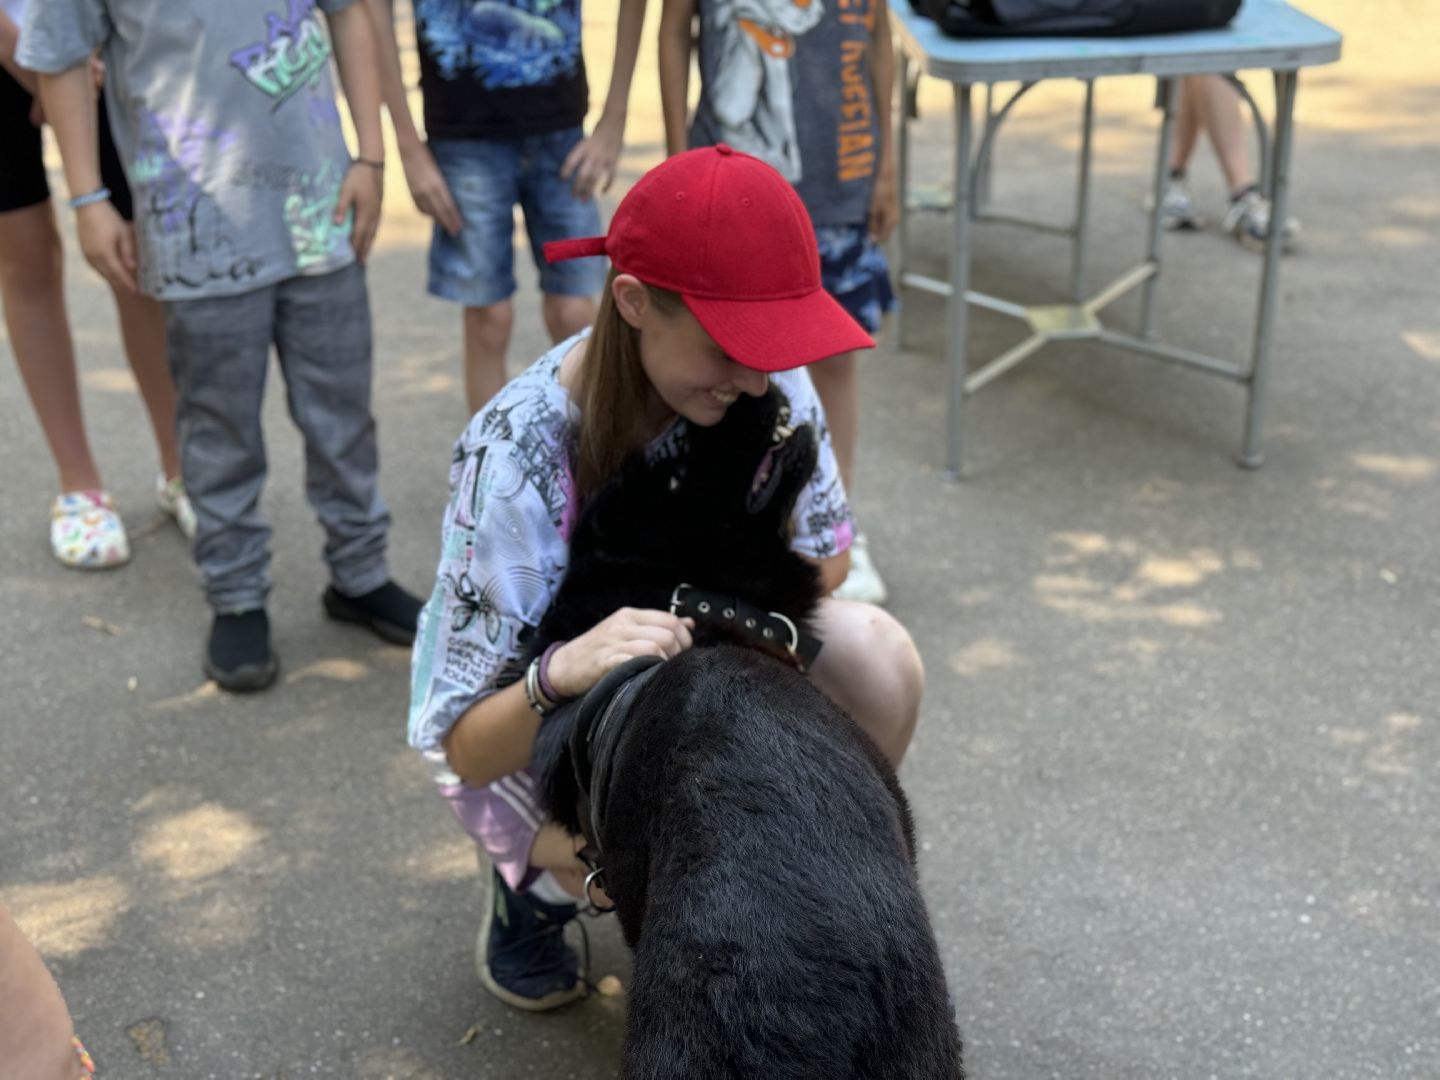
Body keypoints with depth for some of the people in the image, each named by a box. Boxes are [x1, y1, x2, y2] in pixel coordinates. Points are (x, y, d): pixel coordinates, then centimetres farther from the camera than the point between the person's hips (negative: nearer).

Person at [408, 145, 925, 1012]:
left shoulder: (765, 378, -21)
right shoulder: (515, 456, -32)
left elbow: (828, 555, -3)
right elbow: (468, 750, -29)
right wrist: (565, 670, -50)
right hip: (522, 711, -4)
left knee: (880, 660, -23)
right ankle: (539, 879, 2)